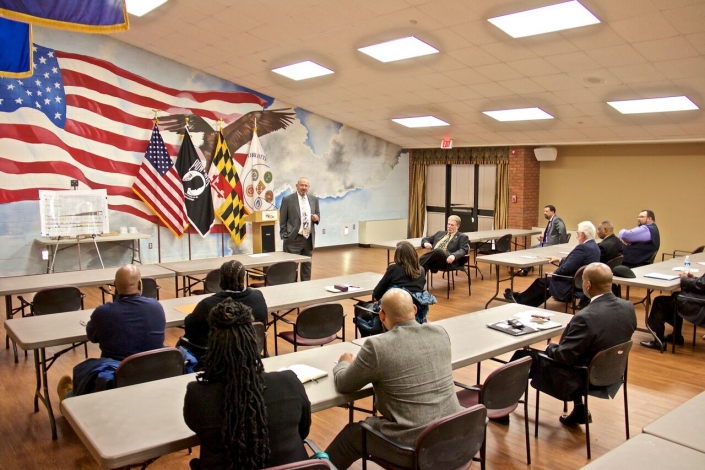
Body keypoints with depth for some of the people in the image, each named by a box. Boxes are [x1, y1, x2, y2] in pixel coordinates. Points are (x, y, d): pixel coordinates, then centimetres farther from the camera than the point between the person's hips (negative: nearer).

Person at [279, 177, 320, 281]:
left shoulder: (314, 199, 8)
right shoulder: (288, 200, -5)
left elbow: (318, 216, 15)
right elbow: (282, 221, -3)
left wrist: (316, 218, -9)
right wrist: (284, 237, -8)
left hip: (309, 238, 4)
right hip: (294, 239, -4)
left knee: (307, 265, 13)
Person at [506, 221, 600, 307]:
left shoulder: (583, 248, -24)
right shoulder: (594, 246, 7)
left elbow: (566, 268, -25)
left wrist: (554, 273, -7)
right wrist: (560, 259, 18)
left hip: (571, 286, -9)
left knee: (540, 282, 8)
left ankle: (520, 299, 27)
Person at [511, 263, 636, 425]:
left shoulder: (586, 317, -32)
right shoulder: (628, 307, -9)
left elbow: (564, 356, -24)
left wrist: (549, 347, -2)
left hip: (584, 380, -7)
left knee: (523, 356, 6)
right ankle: (579, 409, 29)